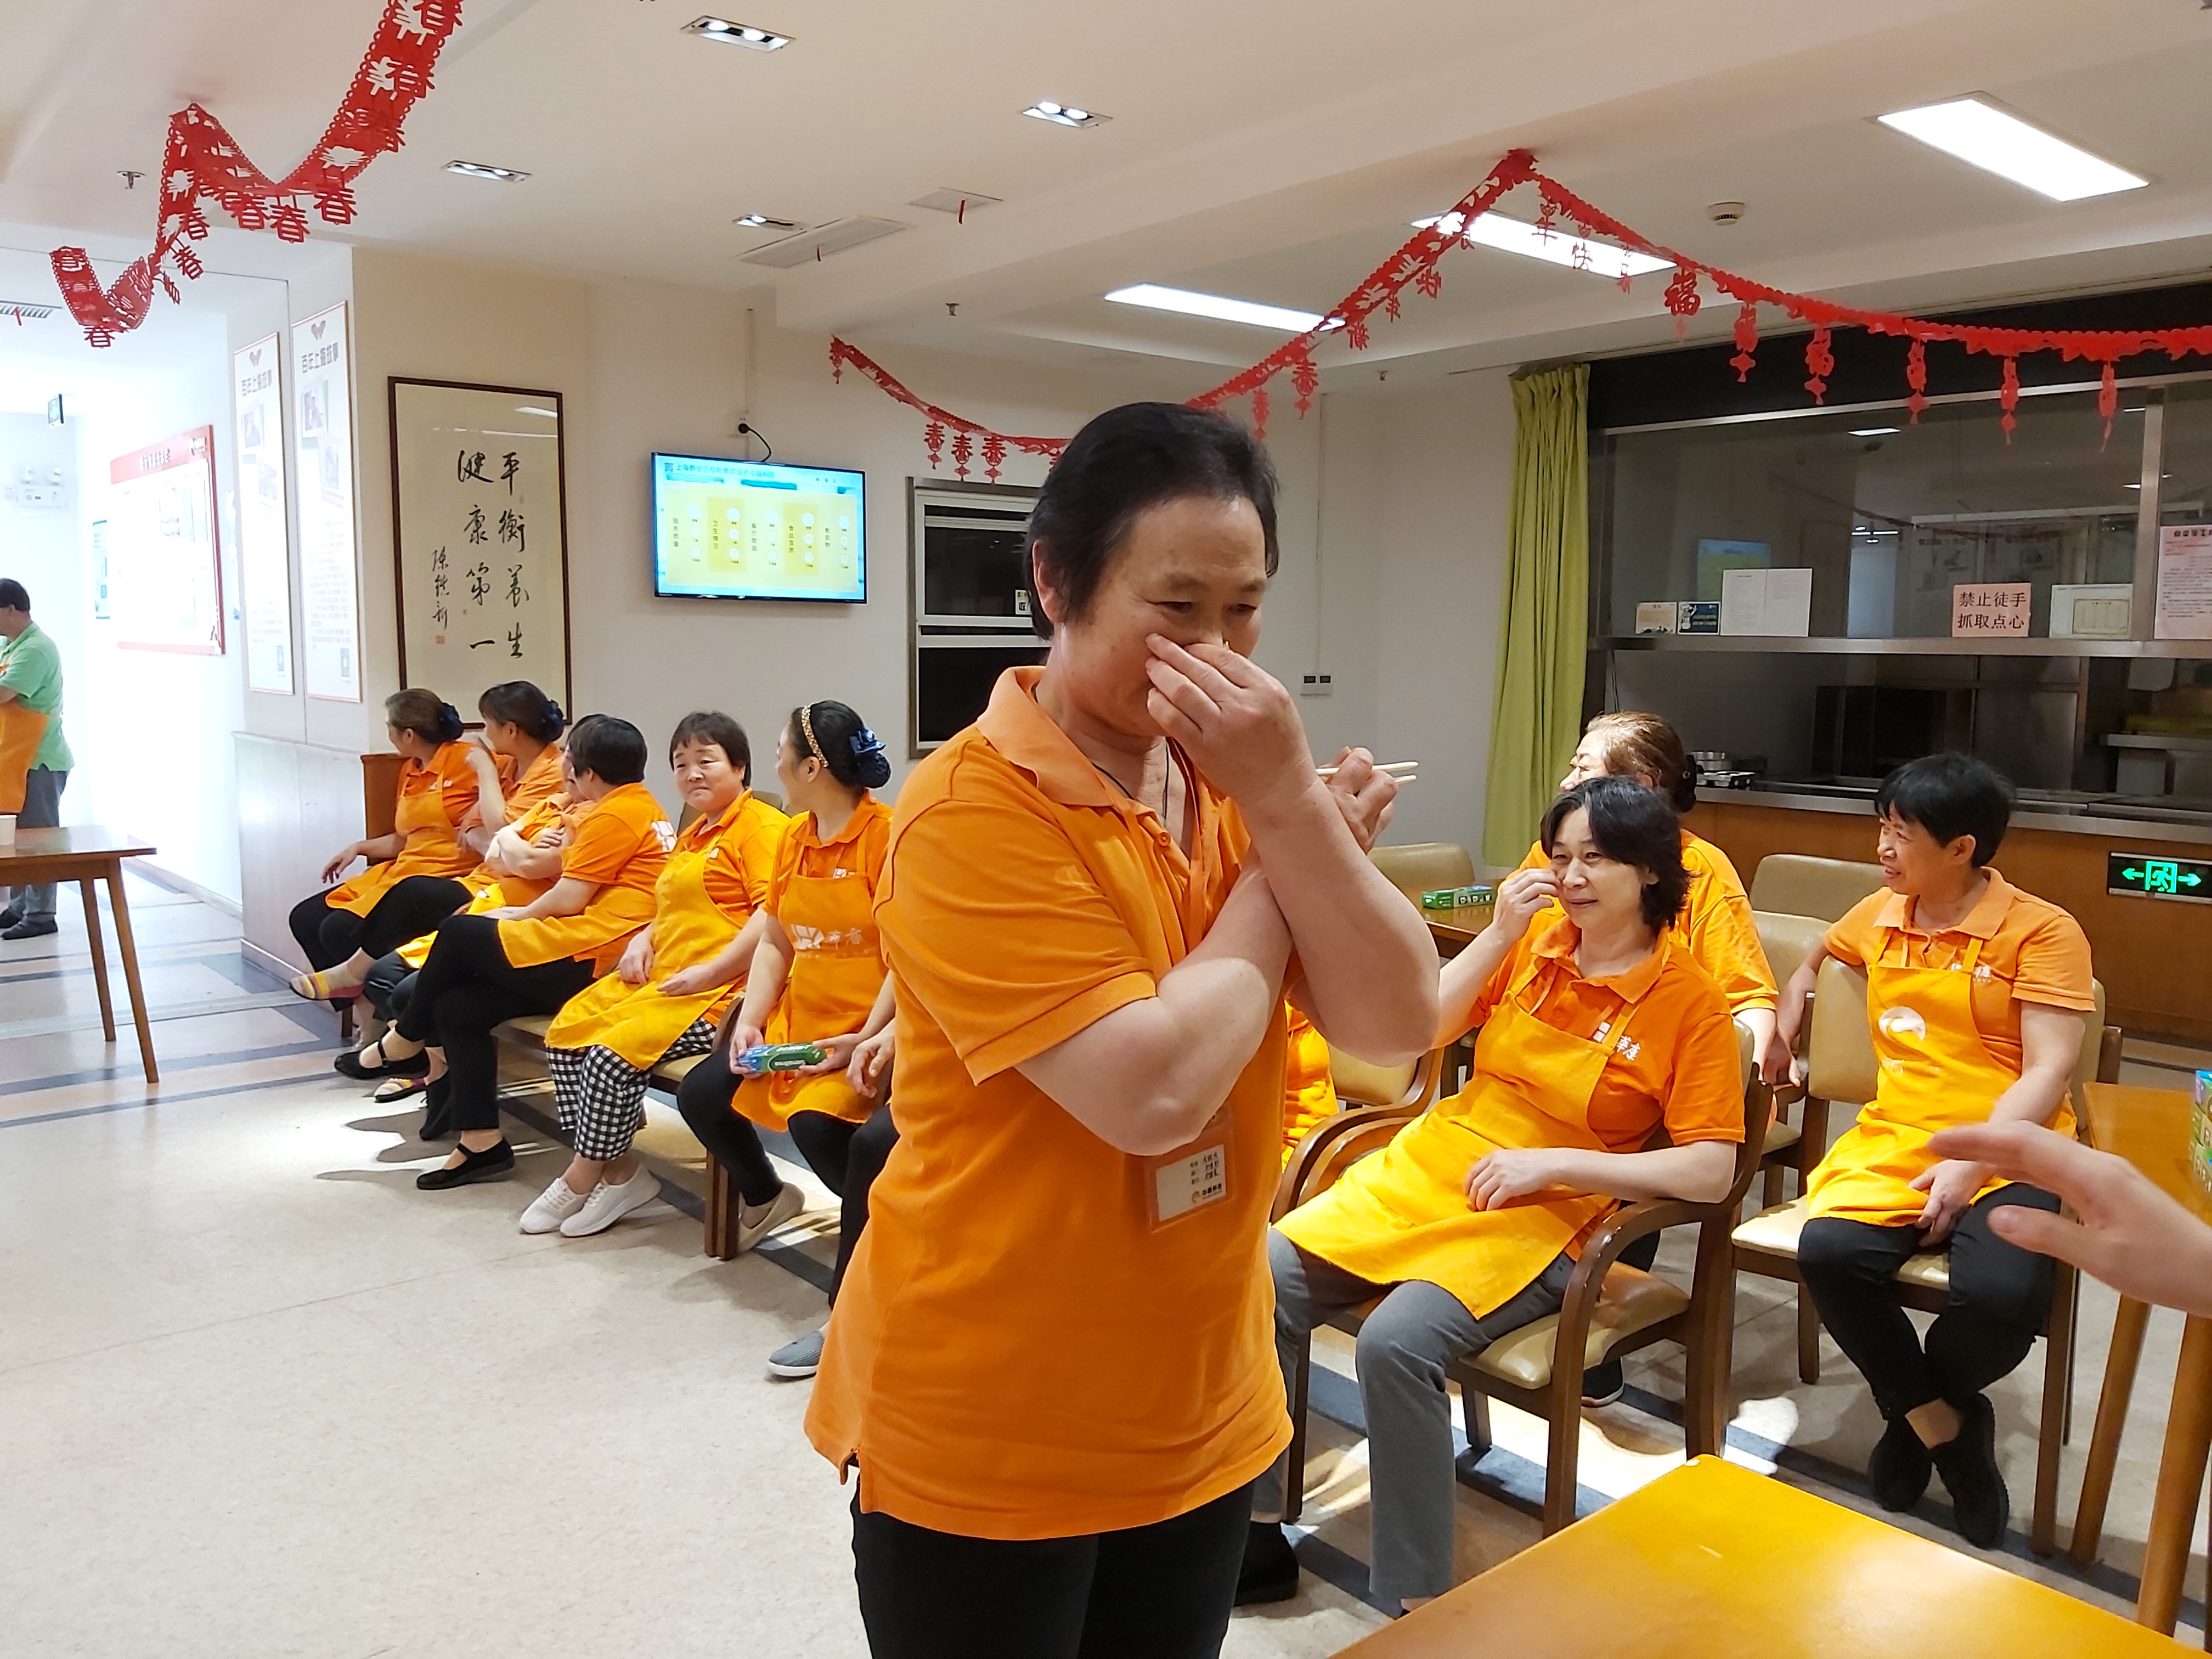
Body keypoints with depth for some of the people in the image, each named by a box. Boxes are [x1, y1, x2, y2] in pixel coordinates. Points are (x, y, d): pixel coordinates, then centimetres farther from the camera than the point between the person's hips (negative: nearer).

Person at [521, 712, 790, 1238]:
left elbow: (773, 913, -19)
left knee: (615, 1050, -23)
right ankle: (619, 1170, -2)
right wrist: (642, 940, 11)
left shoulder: (761, 825, -7)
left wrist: (713, 971, -22)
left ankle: (583, 1176, -1)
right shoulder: (692, 836, 24)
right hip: (657, 976, 10)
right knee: (565, 1031, -5)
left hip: (717, 988, -10)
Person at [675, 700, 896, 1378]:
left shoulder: (886, 835, -16)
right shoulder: (795, 837, 10)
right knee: (700, 1094, 4)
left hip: (864, 1028, -9)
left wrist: (868, 1038, -24)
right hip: (796, 1020, 9)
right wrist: (750, 1021, -2)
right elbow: (774, 942, 11)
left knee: (816, 1122, -30)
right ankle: (764, 1196, 35)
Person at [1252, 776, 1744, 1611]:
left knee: (1396, 1342, -31)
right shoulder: (1532, 941, 5)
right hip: (1425, 1168, 5)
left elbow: (1711, 1171, -11)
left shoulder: (1691, 1001, -7)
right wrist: (1498, 935, -7)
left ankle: (1418, 1599, -13)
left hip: (1544, 1219, -5)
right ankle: (1254, 1532, 3)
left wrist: (1553, 1163, -17)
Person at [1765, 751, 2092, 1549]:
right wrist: (1779, 1035, 27)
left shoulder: (2042, 931, -3)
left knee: (2001, 1293, -33)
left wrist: (1971, 1164, -22)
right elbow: (1817, 957, 37)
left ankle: (1914, 1407, 5)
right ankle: (1939, 1419, 0)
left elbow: (2048, 1071, -11)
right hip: (1896, 1140, 4)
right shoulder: (1880, 915, 13)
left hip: (2007, 1153, -3)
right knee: (1830, 1251, -28)